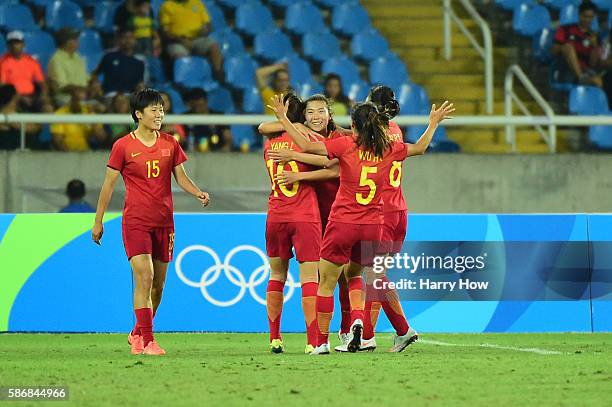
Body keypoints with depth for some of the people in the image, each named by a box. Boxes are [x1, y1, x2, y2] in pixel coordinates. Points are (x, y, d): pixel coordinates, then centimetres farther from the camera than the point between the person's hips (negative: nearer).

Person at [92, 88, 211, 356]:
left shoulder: (170, 143, 7)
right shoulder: (123, 146, -3)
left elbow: (181, 177, 12)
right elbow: (109, 183, 2)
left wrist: (198, 193, -9)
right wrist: (98, 221, 4)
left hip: (164, 222, 4)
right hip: (135, 221, -4)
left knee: (158, 284, 9)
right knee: (144, 278, -16)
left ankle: (137, 334, 27)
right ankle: (147, 341, -14)